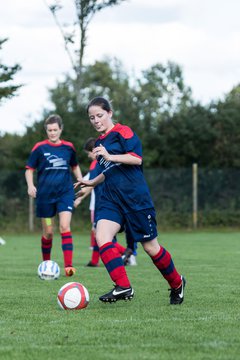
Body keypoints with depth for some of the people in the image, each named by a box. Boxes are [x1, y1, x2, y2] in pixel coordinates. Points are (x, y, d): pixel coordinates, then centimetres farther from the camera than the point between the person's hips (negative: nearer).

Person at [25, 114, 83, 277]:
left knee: (65, 226, -17)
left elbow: (75, 166, 22)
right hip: (45, 194, 0)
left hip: (65, 192, 0)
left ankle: (68, 266, -22)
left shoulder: (68, 147, 5)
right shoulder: (40, 148, -2)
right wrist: (30, 185, -15)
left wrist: (82, 182, 7)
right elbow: (29, 169, 3)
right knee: (48, 232, 6)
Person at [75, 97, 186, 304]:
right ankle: (123, 287, -22)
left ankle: (177, 283, 24)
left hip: (135, 197, -7)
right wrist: (92, 182, 27)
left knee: (150, 247, 1)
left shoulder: (122, 131, -4)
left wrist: (109, 156, -23)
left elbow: (137, 158, -17)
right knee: (101, 237, -20)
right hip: (111, 198, 7)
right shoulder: (100, 142, 19)